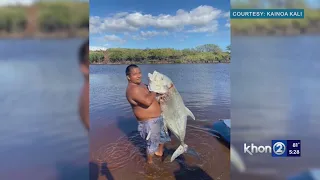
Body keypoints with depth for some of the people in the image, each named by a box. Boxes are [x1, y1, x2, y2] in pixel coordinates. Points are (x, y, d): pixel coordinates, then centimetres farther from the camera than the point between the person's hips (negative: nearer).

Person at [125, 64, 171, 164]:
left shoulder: (141, 85, 6)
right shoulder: (133, 89, -26)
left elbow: (150, 97, 20)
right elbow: (147, 101, -38)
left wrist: (159, 96, -1)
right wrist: (154, 91, -20)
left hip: (158, 117, 10)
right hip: (149, 122, -10)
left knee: (164, 134, 28)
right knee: (152, 143, 8)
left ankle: (159, 152, 51)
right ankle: (150, 162, 33)